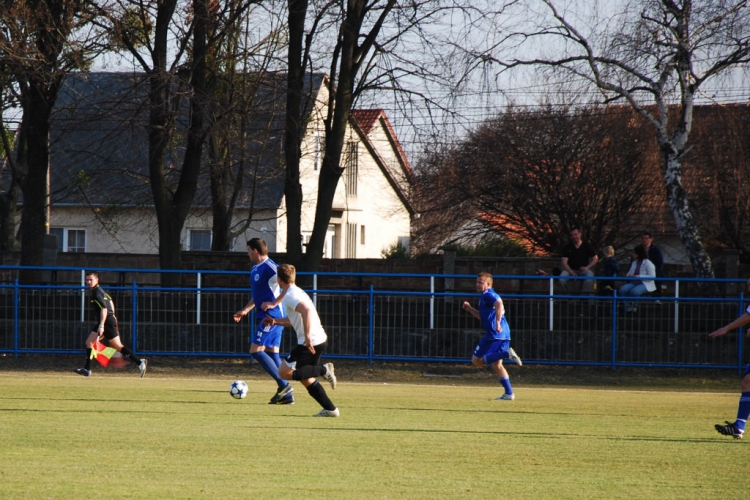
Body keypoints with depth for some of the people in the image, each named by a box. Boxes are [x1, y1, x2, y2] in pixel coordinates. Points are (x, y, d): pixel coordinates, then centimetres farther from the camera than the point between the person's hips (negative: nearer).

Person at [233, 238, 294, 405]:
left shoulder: (269, 268, -15)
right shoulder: (256, 269, 16)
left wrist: (274, 303, -25)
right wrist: (246, 310, 28)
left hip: (271, 316, -10)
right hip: (266, 316, 10)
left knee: (256, 351, -12)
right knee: (272, 353, 8)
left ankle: (283, 385, -11)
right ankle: (287, 395, 8)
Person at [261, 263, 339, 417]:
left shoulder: (290, 296, -12)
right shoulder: (297, 292, 20)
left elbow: (306, 311, -30)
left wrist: (307, 336, -32)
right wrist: (276, 321, 28)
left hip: (309, 343, -10)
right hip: (321, 340, 10)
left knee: (284, 372, -3)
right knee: (307, 379, 17)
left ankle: (323, 370, -11)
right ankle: (330, 409, 12)